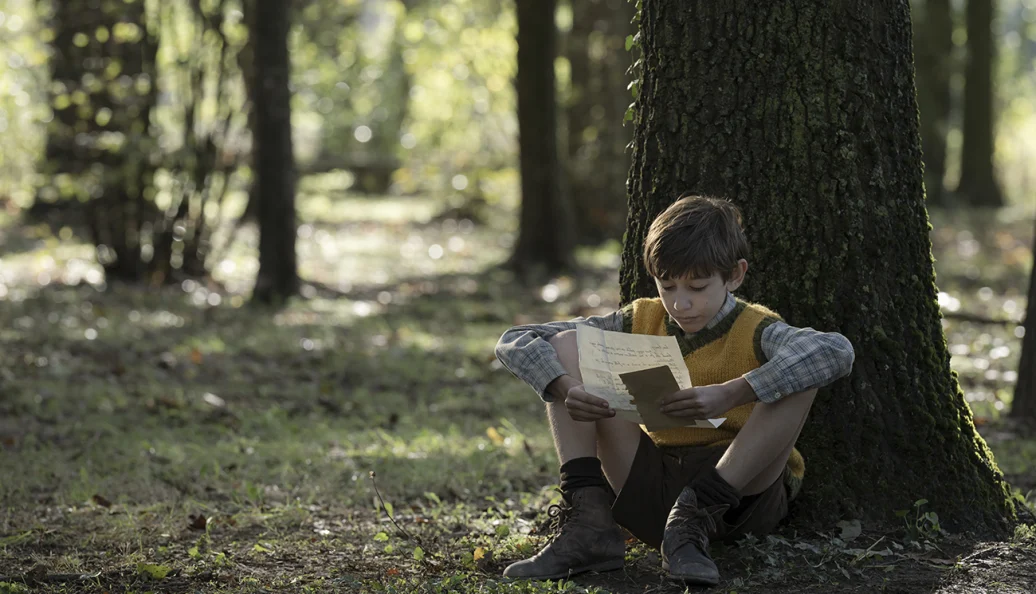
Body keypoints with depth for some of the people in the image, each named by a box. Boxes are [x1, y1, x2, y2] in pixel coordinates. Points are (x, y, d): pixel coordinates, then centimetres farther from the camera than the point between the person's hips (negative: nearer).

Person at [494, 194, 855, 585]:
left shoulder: (755, 331, -7)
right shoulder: (640, 322, 5)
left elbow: (837, 351, -32)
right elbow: (515, 343, -1)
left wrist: (729, 395, -40)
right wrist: (567, 390, -24)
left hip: (739, 489, -3)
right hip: (648, 486, 3)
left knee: (798, 373, -24)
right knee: (566, 345, -2)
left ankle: (694, 520, -29)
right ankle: (587, 523, -20)